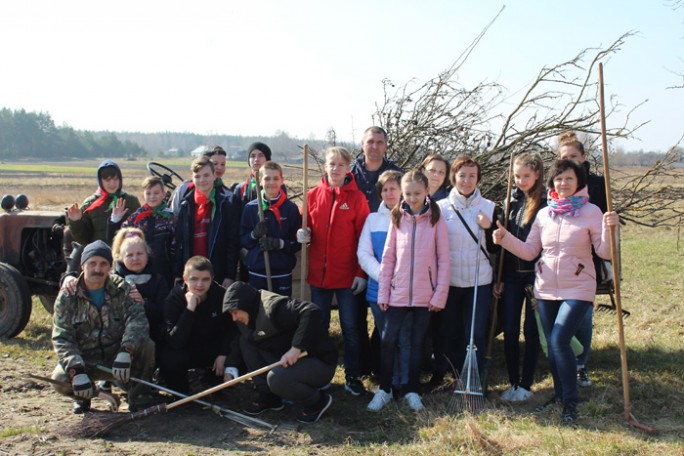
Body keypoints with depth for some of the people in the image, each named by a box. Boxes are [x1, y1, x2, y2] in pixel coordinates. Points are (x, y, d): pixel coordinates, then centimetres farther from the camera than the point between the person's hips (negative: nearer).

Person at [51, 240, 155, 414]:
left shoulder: (122, 289, -5)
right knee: (60, 379, -29)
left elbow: (137, 319, -19)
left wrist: (125, 352, -37)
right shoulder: (68, 296, -6)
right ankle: (83, 396, 8)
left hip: (117, 358, 0)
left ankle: (138, 396, -7)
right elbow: (61, 338, -13)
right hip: (83, 360, 0)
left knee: (147, 346, -27)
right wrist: (76, 371, -29)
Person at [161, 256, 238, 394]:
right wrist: (190, 309, -39)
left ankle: (214, 378, 12)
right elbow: (175, 342, -32)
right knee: (169, 360, -34)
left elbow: (231, 327, -4)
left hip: (213, 349, 3)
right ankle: (179, 390, 1)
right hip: (185, 351, -2)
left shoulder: (221, 294, -15)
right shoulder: (174, 299, -21)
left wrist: (224, 354, -18)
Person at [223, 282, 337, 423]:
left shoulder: (272, 307, -25)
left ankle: (317, 401, -6)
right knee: (245, 341, 0)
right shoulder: (253, 315, 5)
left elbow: (311, 311, -37)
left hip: (321, 364, -9)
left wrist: (296, 348, -36)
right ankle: (267, 396, 6)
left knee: (276, 378, -36)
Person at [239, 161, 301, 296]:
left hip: (283, 273, 0)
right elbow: (242, 241, 6)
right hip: (257, 272, 1)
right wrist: (254, 234, -14)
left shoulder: (291, 208, 1)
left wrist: (279, 243, -15)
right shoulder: (250, 208, 4)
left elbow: (298, 243, 2)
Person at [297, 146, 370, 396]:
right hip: (318, 272, 3)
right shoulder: (313, 195, 4)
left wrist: (361, 273, -8)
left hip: (347, 274, -3)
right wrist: (303, 234, -11)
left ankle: (353, 376, 15)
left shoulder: (356, 198, -4)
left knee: (350, 326, 5)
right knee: (318, 325, 12)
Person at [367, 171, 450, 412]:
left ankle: (412, 390, 20)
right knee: (388, 340, -1)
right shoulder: (397, 219, 4)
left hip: (425, 295, -1)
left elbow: (444, 260, -3)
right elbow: (388, 258, 4)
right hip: (398, 292, 1)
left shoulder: (436, 220, -2)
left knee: (417, 343, 8)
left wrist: (440, 294, -8)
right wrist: (383, 293, 0)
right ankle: (384, 390, 12)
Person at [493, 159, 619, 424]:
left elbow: (604, 252, -9)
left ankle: (571, 402, -3)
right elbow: (529, 251, 6)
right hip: (546, 290, 5)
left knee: (559, 341, -17)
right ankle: (559, 394, 30)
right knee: (552, 345, 11)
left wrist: (609, 229, -26)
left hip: (577, 289, -4)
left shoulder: (591, 212, -5)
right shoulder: (544, 214, 6)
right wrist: (505, 238, -7)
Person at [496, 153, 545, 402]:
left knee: (531, 330, 4)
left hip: (535, 275, -5)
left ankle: (526, 385, 15)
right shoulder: (512, 201, 8)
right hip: (512, 275, 5)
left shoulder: (547, 203, -8)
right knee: (510, 331, 6)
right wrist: (499, 278, 8)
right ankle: (513, 382, 18)